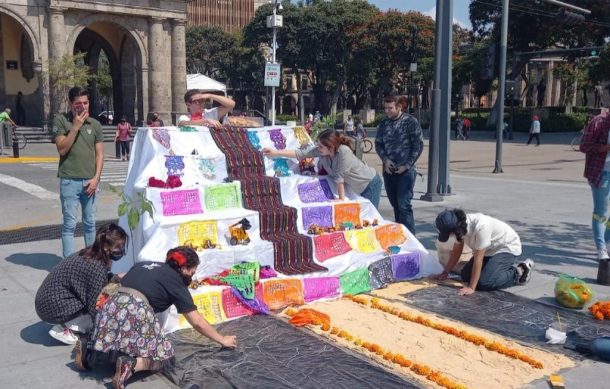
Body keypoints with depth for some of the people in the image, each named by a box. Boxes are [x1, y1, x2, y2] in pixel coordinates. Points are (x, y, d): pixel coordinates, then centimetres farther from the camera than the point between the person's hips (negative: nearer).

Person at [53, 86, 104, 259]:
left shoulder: (95, 124, 7)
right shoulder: (61, 120, 0)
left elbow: (99, 153, 7)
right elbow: (62, 149, -8)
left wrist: (96, 178, -3)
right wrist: (75, 127, -13)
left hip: (89, 181, 3)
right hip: (69, 180, -3)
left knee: (90, 223, 12)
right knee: (70, 224, -3)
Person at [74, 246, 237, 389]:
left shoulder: (143, 265, 26)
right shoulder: (176, 281, 10)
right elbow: (198, 323, 10)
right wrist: (222, 340, 21)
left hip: (112, 305, 6)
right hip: (136, 311, -6)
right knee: (164, 355, 8)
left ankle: (90, 350, 2)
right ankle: (133, 364, -18)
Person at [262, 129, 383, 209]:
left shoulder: (344, 152, -36)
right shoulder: (320, 150, -17)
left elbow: (340, 177, -29)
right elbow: (300, 153, -12)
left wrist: (341, 199, -22)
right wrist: (275, 152, -14)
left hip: (370, 183, -6)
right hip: (356, 188, 6)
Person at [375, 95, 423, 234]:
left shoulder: (410, 122, -7)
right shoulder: (384, 123, 8)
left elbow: (418, 145, -8)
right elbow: (378, 143, 13)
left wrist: (407, 165, -12)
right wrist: (385, 159, -5)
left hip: (405, 171, -5)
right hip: (388, 170, 5)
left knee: (404, 205, -10)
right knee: (395, 204, 11)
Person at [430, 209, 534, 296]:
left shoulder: (481, 226, -38)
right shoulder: (459, 226, -15)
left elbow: (478, 259, -33)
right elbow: (456, 251, 0)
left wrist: (471, 288, -29)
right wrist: (445, 273, 0)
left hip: (507, 248, -8)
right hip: (489, 250, 8)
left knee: (484, 283, -21)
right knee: (466, 275, 3)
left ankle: (519, 272, 0)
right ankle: (505, 265, 16)